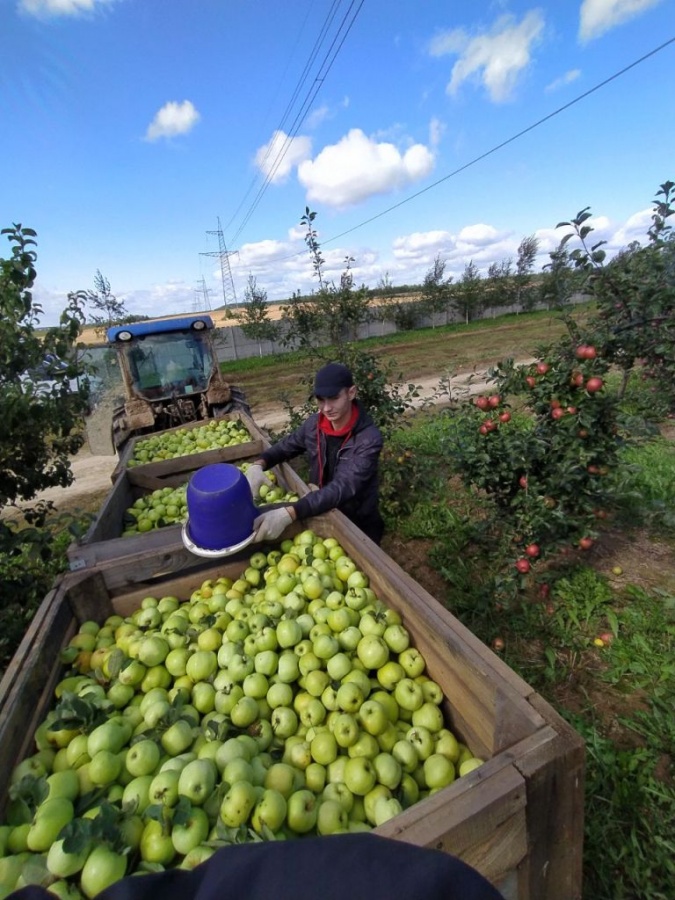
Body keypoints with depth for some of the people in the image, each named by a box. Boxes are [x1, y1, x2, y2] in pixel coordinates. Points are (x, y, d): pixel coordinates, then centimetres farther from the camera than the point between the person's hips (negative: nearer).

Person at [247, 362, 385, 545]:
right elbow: (284, 447, 4)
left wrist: (288, 514, -49)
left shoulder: (369, 438, -27)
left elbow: (343, 488, -37)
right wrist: (258, 465, -18)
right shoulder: (314, 424, -10)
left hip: (359, 526, -4)